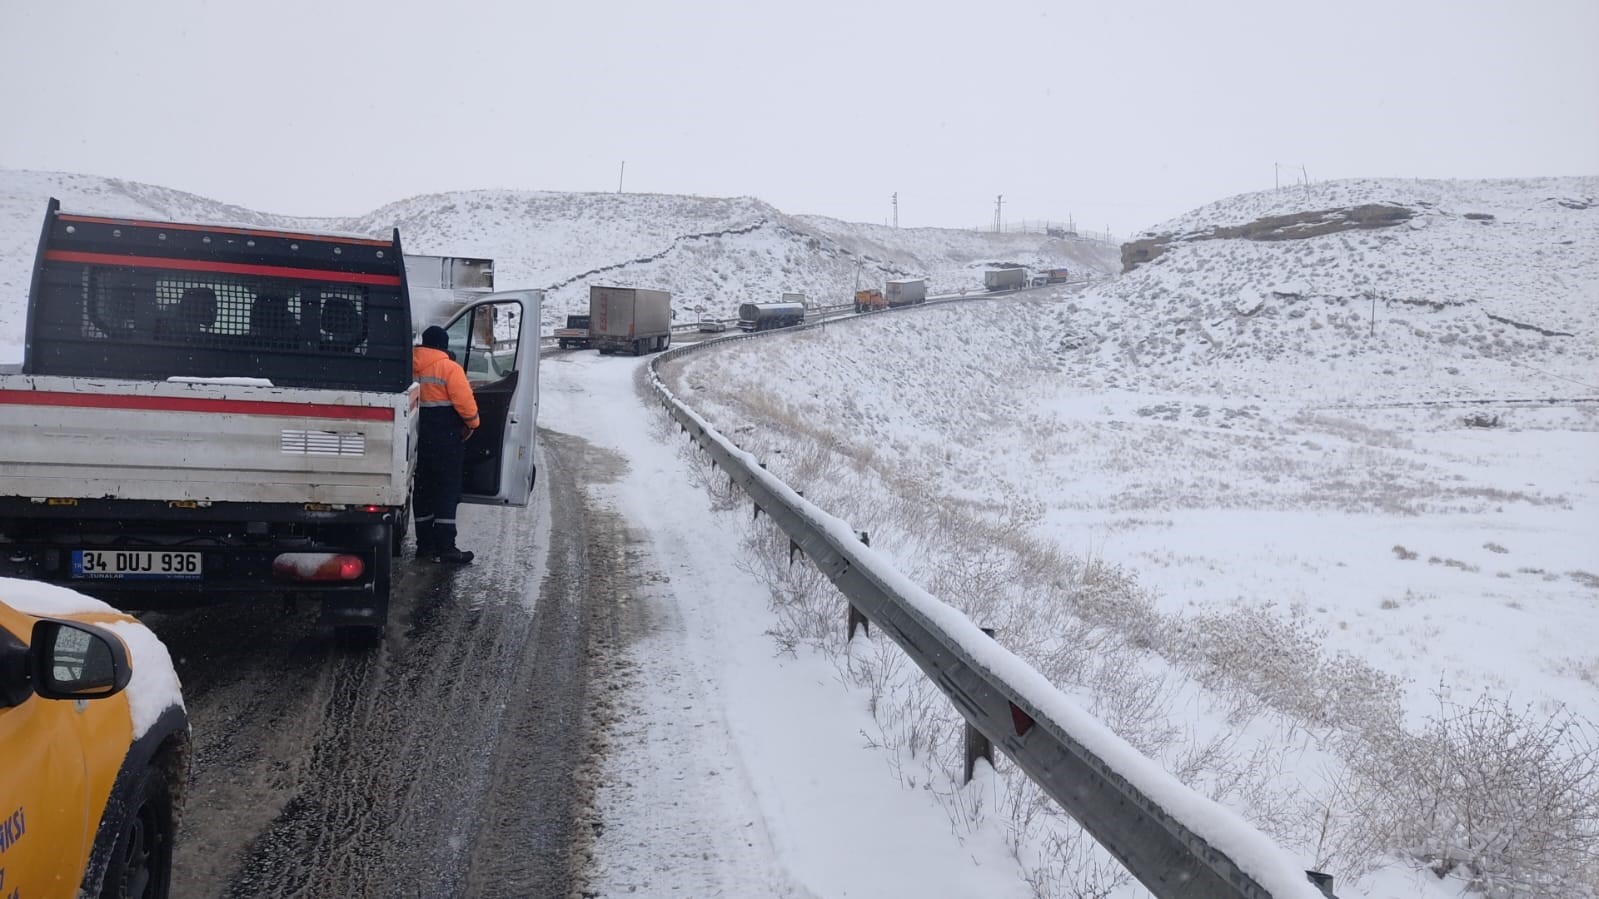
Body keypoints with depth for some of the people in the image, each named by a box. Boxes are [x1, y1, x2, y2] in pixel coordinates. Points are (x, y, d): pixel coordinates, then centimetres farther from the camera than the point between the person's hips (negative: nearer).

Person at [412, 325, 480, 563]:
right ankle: (445, 547, -5)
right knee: (447, 491, -2)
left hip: (418, 436, 6)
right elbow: (464, 401, -15)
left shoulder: (411, 368, 5)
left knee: (423, 490, 13)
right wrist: (472, 423, 1)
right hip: (445, 438, -6)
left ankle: (424, 544, 17)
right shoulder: (449, 368, -12)